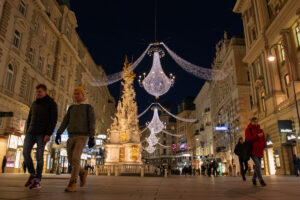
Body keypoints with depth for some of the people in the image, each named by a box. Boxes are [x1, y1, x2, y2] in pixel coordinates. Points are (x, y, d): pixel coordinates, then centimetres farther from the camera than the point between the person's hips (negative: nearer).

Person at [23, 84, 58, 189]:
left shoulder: (52, 103, -2)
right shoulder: (34, 104, 17)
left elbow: (54, 120, -10)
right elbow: (29, 119, 19)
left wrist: (48, 134, -19)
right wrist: (27, 133, 12)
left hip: (43, 133, -5)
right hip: (32, 132, 6)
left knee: (39, 156, -8)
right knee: (25, 152, -8)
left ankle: (37, 181, 0)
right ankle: (32, 174, 11)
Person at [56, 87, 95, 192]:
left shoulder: (89, 107, 2)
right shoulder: (71, 108, 18)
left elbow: (92, 123, -6)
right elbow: (65, 122, 11)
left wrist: (92, 138, -15)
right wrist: (58, 134, -1)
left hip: (82, 137, -6)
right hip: (71, 137, 6)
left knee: (75, 158, -19)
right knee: (71, 160, 4)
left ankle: (72, 184, -16)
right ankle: (83, 173, 30)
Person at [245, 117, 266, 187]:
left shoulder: (260, 130, 14)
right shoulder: (248, 129, -1)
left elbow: (263, 139, 15)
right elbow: (248, 138, -14)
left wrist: (263, 146, -2)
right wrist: (257, 136, -18)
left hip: (259, 151, 6)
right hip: (252, 150, -6)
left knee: (258, 166, 9)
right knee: (258, 165, -16)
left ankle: (254, 179, 25)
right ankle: (261, 180, -10)